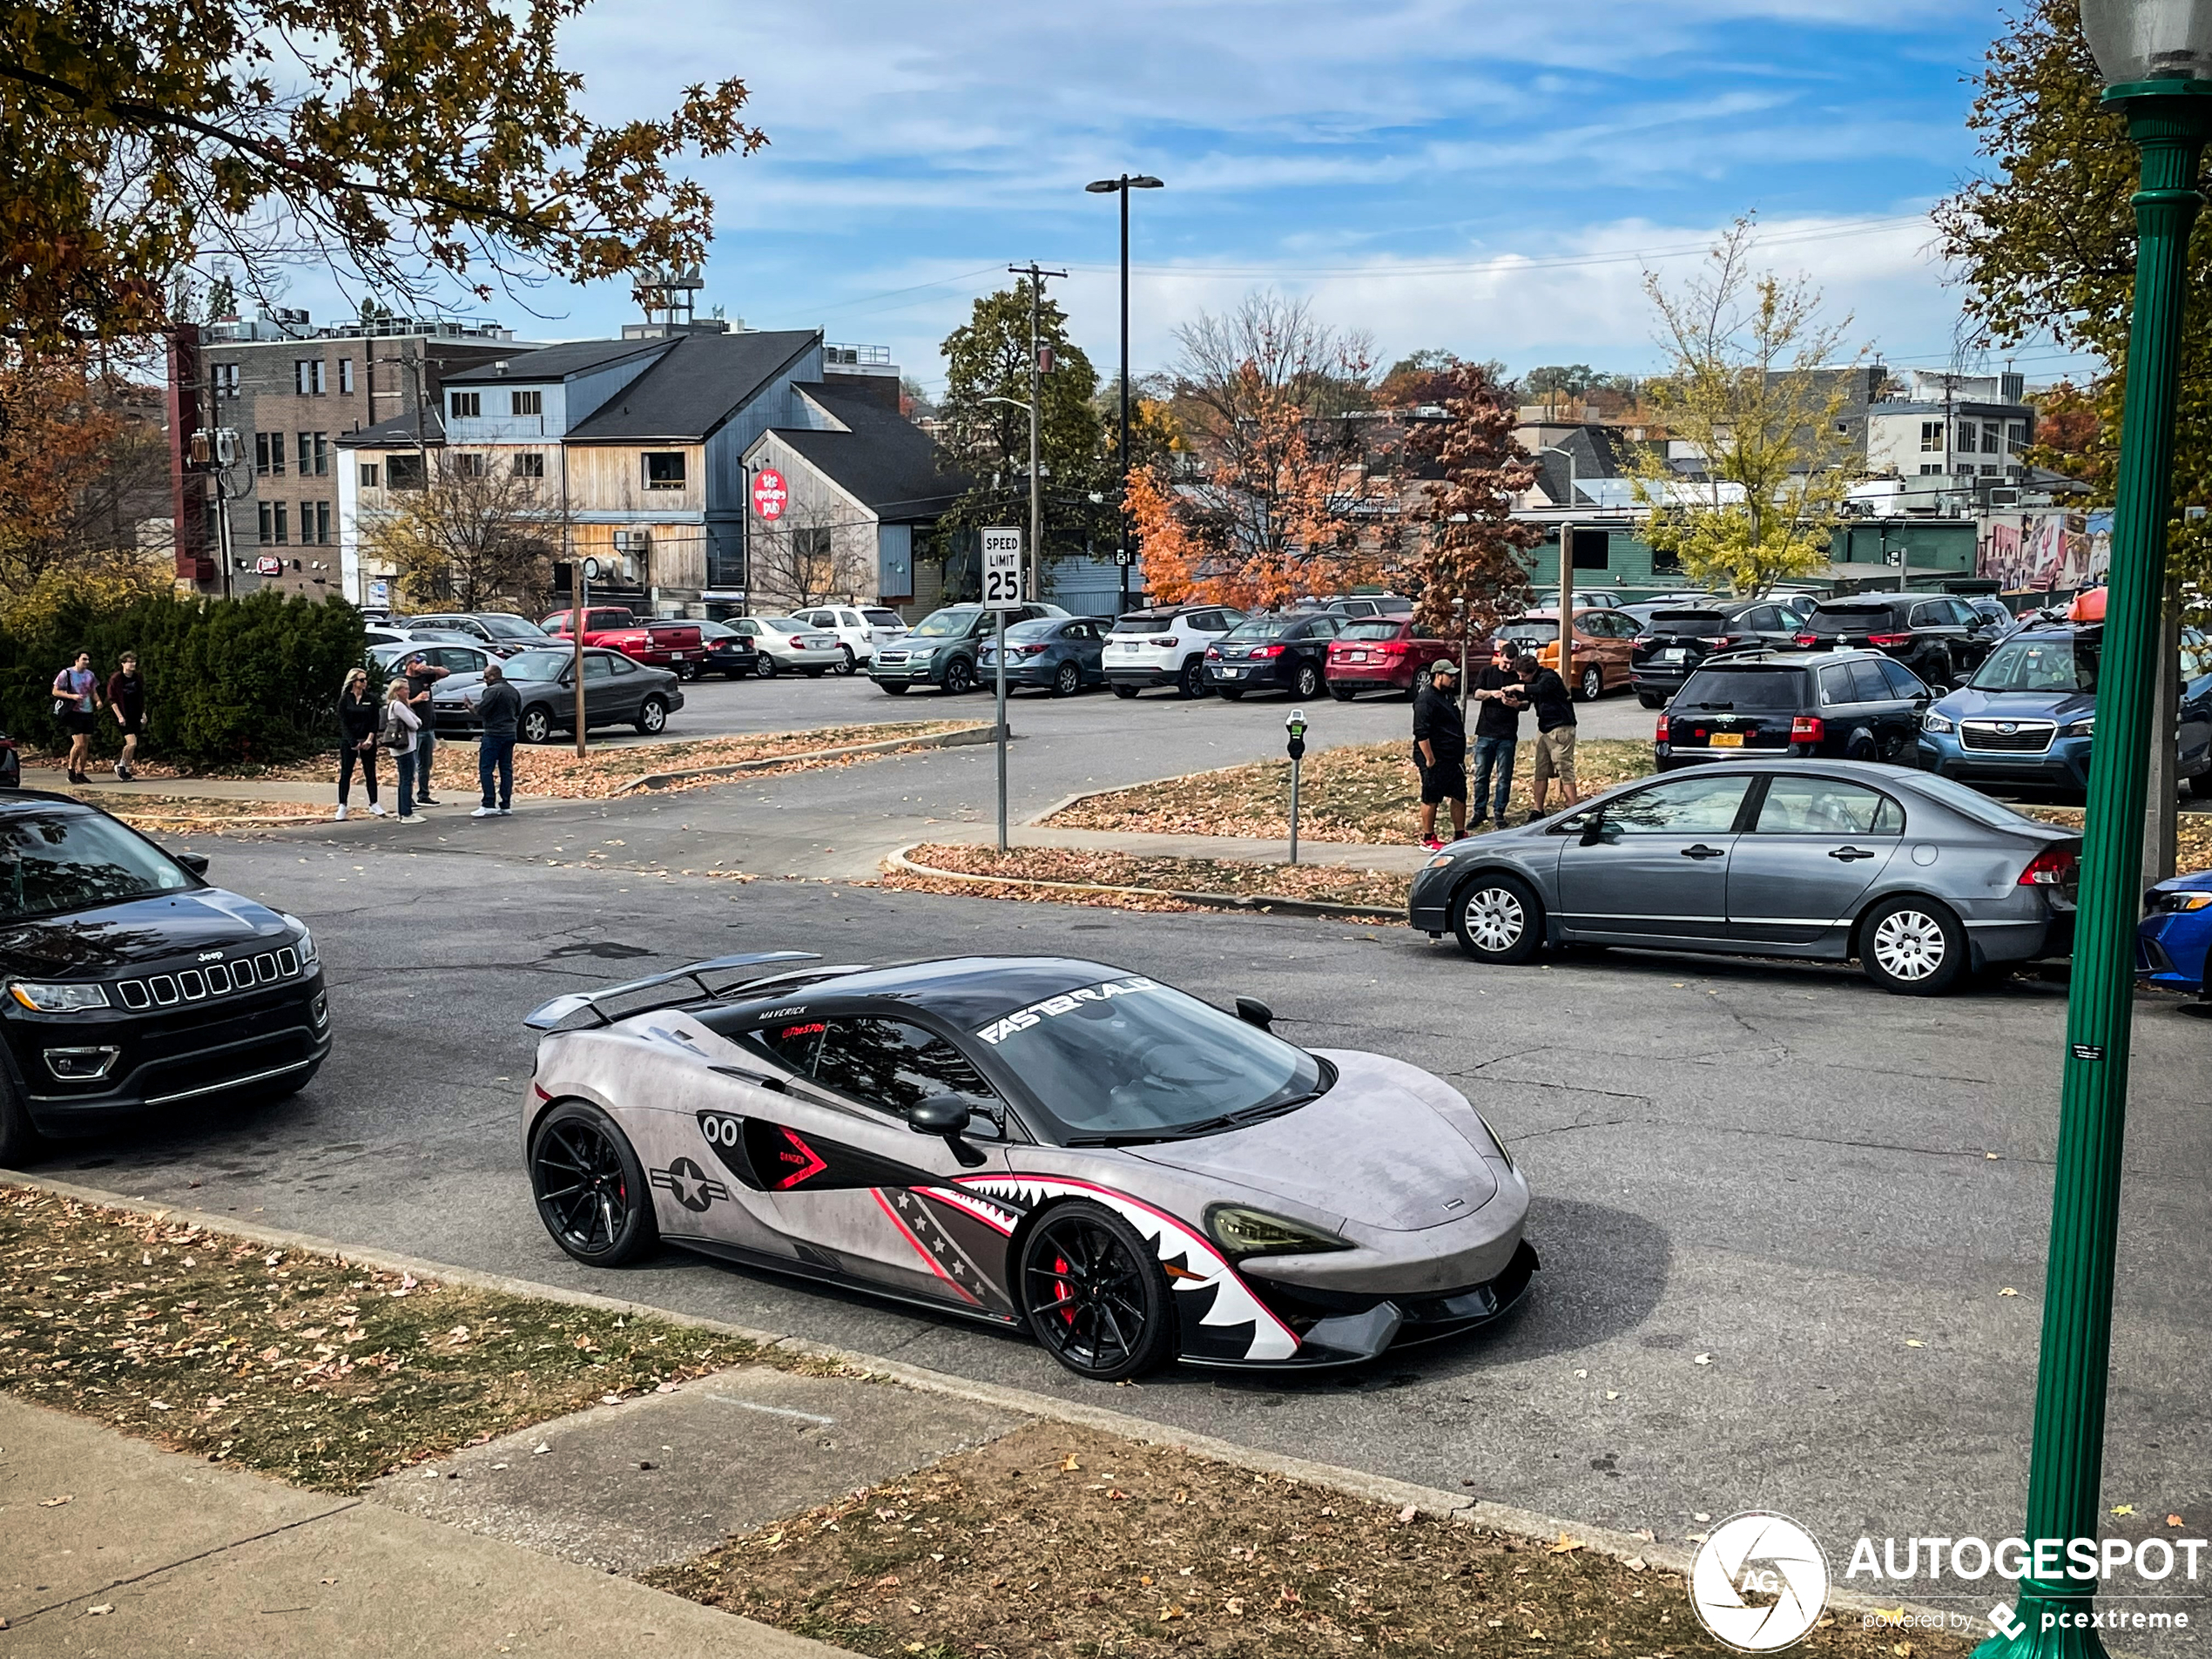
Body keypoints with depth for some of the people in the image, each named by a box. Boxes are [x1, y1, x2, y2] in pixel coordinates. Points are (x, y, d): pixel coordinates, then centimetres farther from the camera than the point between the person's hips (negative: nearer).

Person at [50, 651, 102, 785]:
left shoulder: (90, 675, 11)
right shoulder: (66, 673, -5)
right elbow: (55, 691, -3)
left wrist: (98, 701, 0)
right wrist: (72, 696, -17)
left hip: (88, 712, 6)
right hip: (73, 713, -6)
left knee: (86, 744, 4)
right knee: (79, 743, -14)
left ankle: (80, 773, 12)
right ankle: (71, 769, 4)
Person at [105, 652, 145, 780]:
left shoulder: (137, 678, 9)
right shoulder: (115, 679, -8)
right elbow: (112, 700, -7)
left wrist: (143, 714, 14)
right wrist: (119, 716, -14)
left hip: (136, 717, 6)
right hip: (124, 717, -6)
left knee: (129, 744, 6)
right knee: (132, 743, -17)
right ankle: (122, 765, 2)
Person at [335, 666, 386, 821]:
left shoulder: (371, 698, 4)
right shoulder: (345, 700, -2)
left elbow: (374, 721, 1)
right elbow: (343, 723, -5)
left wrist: (369, 739, -11)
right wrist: (354, 743, -12)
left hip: (367, 741, 2)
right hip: (348, 741, -2)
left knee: (370, 772, 6)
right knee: (346, 773, 0)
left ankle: (373, 804, 14)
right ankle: (342, 806, 4)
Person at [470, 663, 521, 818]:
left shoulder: (492, 691, -14)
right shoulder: (514, 691, 13)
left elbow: (481, 710, -17)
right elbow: (519, 713, 18)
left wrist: (473, 706, 1)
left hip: (493, 734, -8)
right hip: (510, 734, 8)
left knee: (486, 769, -5)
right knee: (506, 769, 9)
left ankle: (488, 806, -11)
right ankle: (506, 805, 9)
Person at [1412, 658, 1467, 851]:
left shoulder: (1449, 695, 14)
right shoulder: (1426, 700, -17)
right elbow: (1421, 733, -22)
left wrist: (1461, 755, 23)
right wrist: (1430, 759, -23)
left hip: (1454, 758, 9)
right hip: (1436, 760, -9)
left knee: (1460, 796, 12)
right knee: (1431, 798, 1)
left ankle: (1459, 835, 23)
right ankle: (1428, 839, 10)